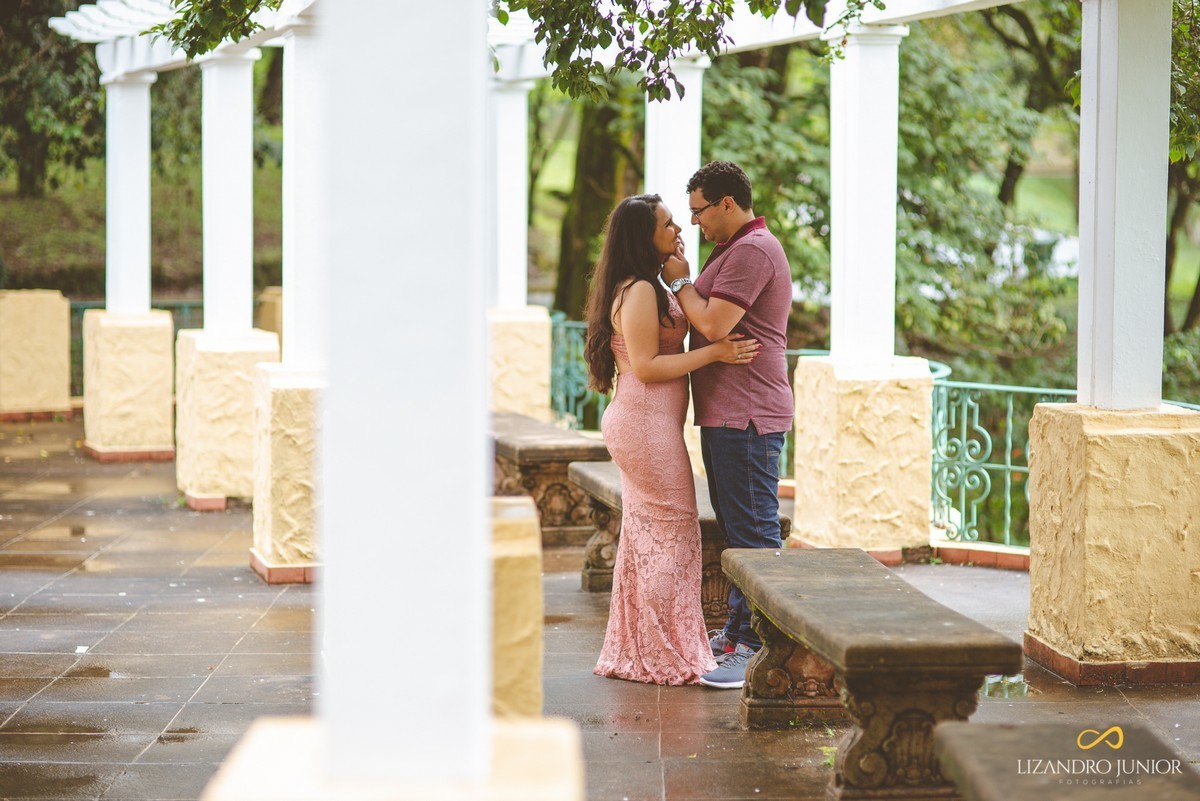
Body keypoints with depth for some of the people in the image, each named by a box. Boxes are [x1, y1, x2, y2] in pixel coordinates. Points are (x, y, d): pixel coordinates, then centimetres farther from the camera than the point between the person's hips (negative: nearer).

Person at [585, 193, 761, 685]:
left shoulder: (649, 289, 17)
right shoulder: (638, 292, -16)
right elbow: (645, 366, -21)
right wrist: (714, 353, -21)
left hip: (641, 424, 11)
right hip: (647, 422, -11)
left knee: (644, 537, 14)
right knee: (673, 535, -5)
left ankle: (634, 652, 21)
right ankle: (666, 656, 0)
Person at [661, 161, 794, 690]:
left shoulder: (752, 251, -15)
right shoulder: (734, 250, 21)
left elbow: (713, 325, -20)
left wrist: (680, 283, -8)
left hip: (747, 416, -11)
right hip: (723, 413, 11)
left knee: (754, 533, -9)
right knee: (735, 527, 17)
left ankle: (757, 651, -8)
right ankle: (738, 629, 26)